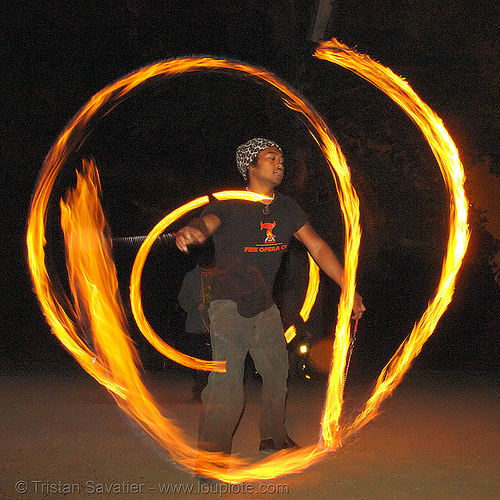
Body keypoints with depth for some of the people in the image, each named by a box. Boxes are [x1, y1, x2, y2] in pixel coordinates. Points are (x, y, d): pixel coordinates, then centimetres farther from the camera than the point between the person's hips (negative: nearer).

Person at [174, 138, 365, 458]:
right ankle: (211, 454, -9)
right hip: (229, 303, -6)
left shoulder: (287, 208, 6)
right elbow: (207, 222, -31)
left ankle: (274, 439, 35)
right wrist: (192, 232, -58)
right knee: (227, 379, -17)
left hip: (265, 305, 6)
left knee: (278, 372, 14)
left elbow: (318, 248, 8)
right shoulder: (229, 205, -11)